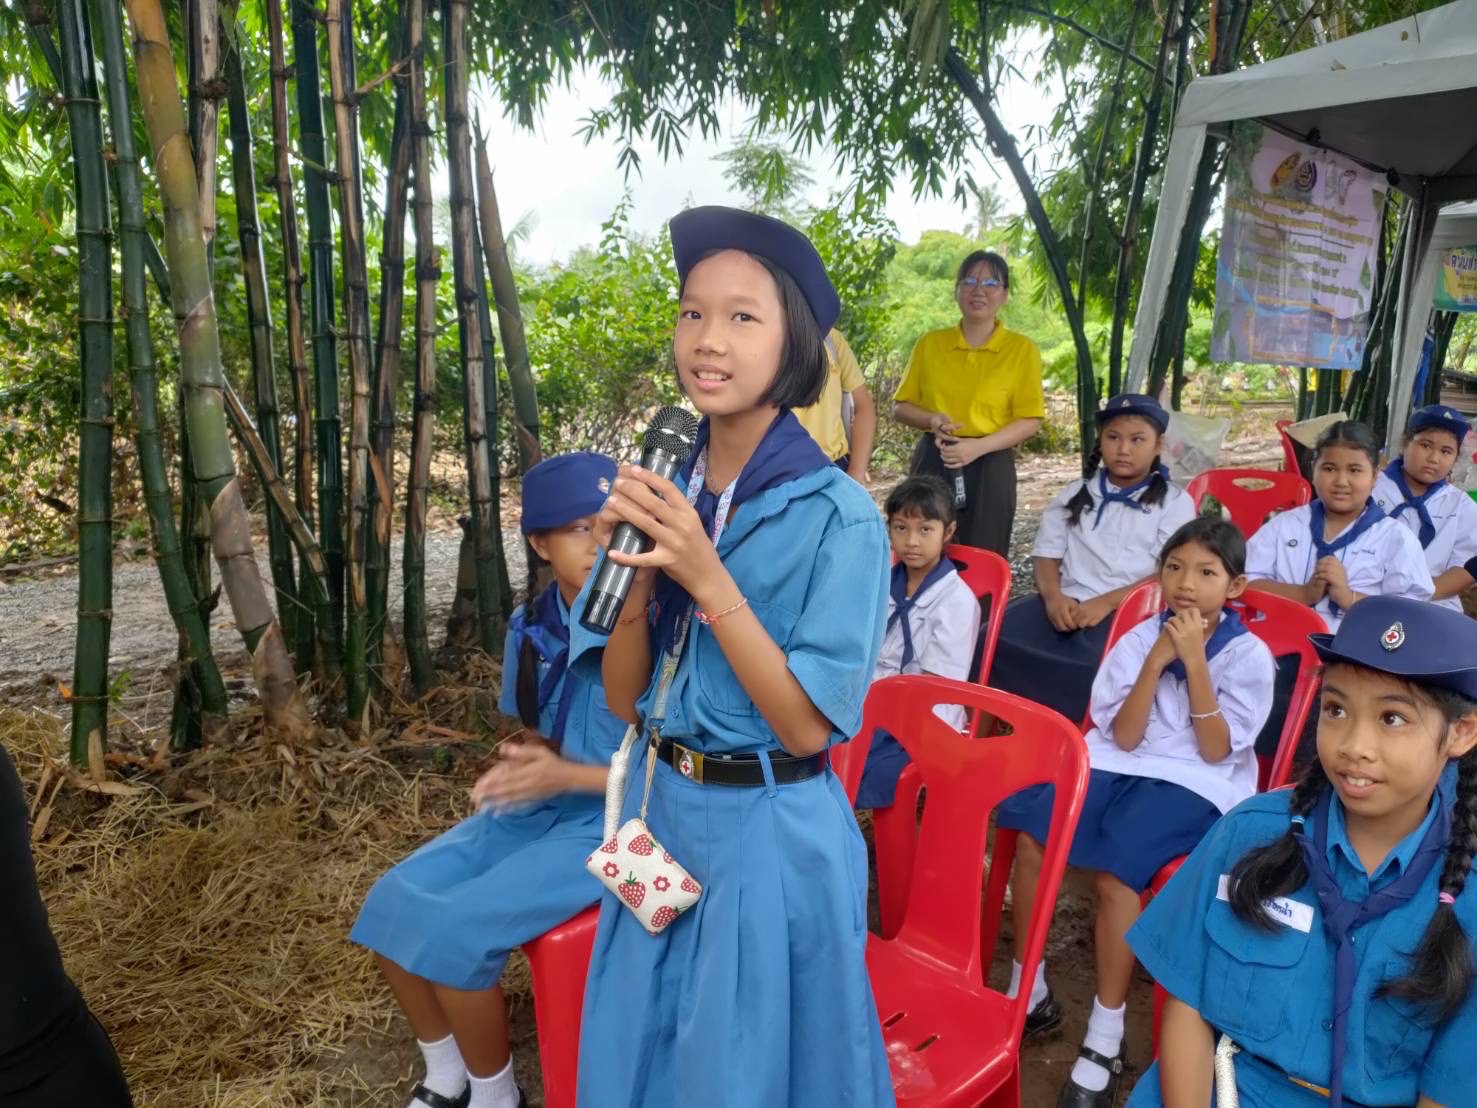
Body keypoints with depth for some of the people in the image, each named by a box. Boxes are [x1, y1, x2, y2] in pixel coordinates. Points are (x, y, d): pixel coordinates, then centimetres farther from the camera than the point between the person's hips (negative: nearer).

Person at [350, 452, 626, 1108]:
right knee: (393, 903, -3)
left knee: (456, 929, -18)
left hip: (613, 821, -7)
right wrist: (521, 766, -7)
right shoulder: (531, 629, 2)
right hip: (540, 807, 7)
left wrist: (570, 776, -22)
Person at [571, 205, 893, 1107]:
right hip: (659, 814, 5)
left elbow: (808, 726, -21)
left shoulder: (839, 515, -18)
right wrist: (637, 574, -18)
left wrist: (705, 576, -28)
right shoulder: (664, 492, -3)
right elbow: (625, 700, -1)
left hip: (770, 836, -5)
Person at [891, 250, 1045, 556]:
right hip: (933, 462, 2)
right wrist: (932, 420, -11)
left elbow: (1030, 419, -3)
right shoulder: (929, 344, 6)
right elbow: (900, 407, 10)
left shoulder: (1022, 349, 0)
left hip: (990, 467, -1)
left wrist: (978, 446, -16)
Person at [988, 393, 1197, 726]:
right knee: (995, 638, -25)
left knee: (1092, 665, -37)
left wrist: (1107, 602, -16)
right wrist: (1053, 596, -8)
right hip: (1067, 603, 4)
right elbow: (1046, 553, 15)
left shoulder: (1174, 502, 10)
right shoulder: (1074, 494, 22)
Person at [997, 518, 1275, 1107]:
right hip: (1121, 764, 4)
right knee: (1031, 834, -20)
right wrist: (1156, 661, -13)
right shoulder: (1140, 637, 5)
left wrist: (1195, 662, -16)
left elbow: (1214, 751, -10)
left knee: (1115, 866, -30)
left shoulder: (1249, 654, -2)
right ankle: (1029, 992, -1)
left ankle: (1105, 1038, -14)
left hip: (1196, 784, -4)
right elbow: (1122, 737, -2)